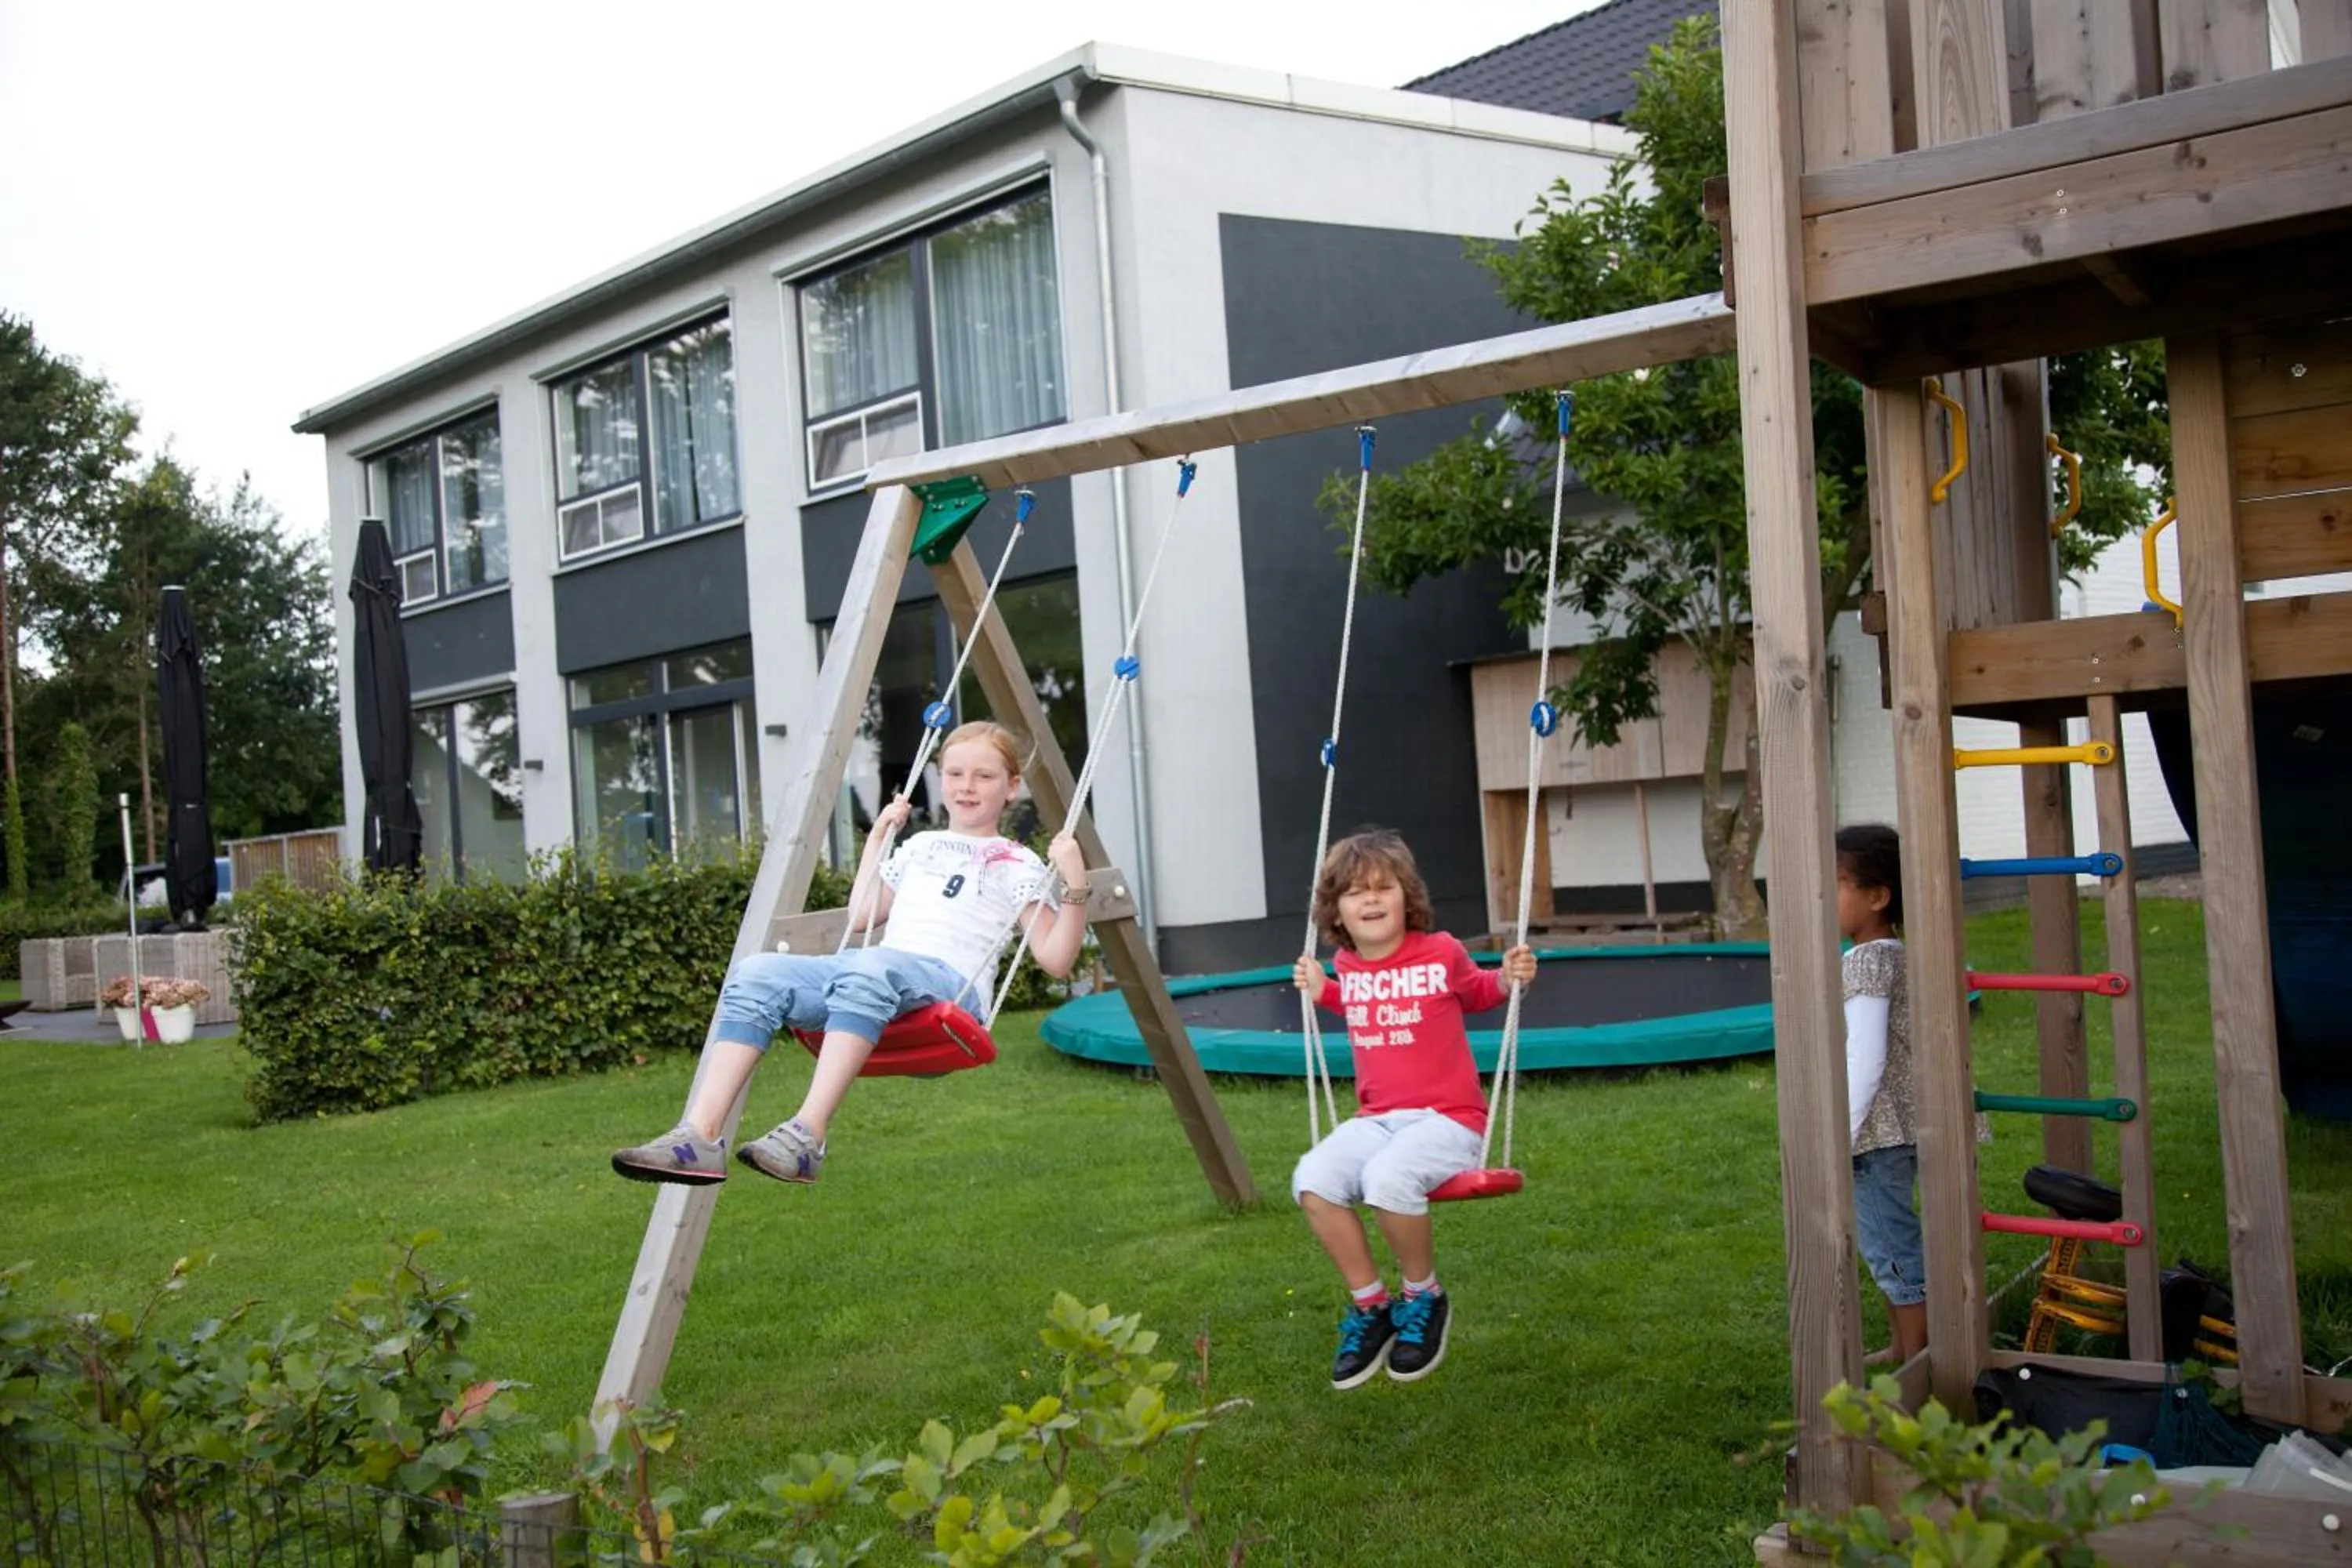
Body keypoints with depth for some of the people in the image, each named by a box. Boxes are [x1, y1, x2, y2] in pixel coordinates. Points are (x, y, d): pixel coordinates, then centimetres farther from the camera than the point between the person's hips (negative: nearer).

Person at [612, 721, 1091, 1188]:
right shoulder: (920, 847, 29)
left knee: (868, 969, -41)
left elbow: (1055, 959, 3)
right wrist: (877, 837, 35)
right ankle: (701, 1136, -33)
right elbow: (859, 916, 35)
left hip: (949, 986, -5)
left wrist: (1075, 886, -10)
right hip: (873, 981, 6)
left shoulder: (1017, 867, 12)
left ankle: (808, 1134, -47)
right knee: (756, 974, -22)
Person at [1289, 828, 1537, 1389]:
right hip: (1375, 1119, 5)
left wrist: (1509, 980, -4)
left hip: (1447, 1119, -5)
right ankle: (1370, 1305, -7)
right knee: (1312, 1179, -26)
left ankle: (1425, 1297, -7)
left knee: (1388, 1178, -37)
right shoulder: (1347, 965, 8)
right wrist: (1322, 993, 17)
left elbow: (1478, 993, 16)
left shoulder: (1441, 953, -5)